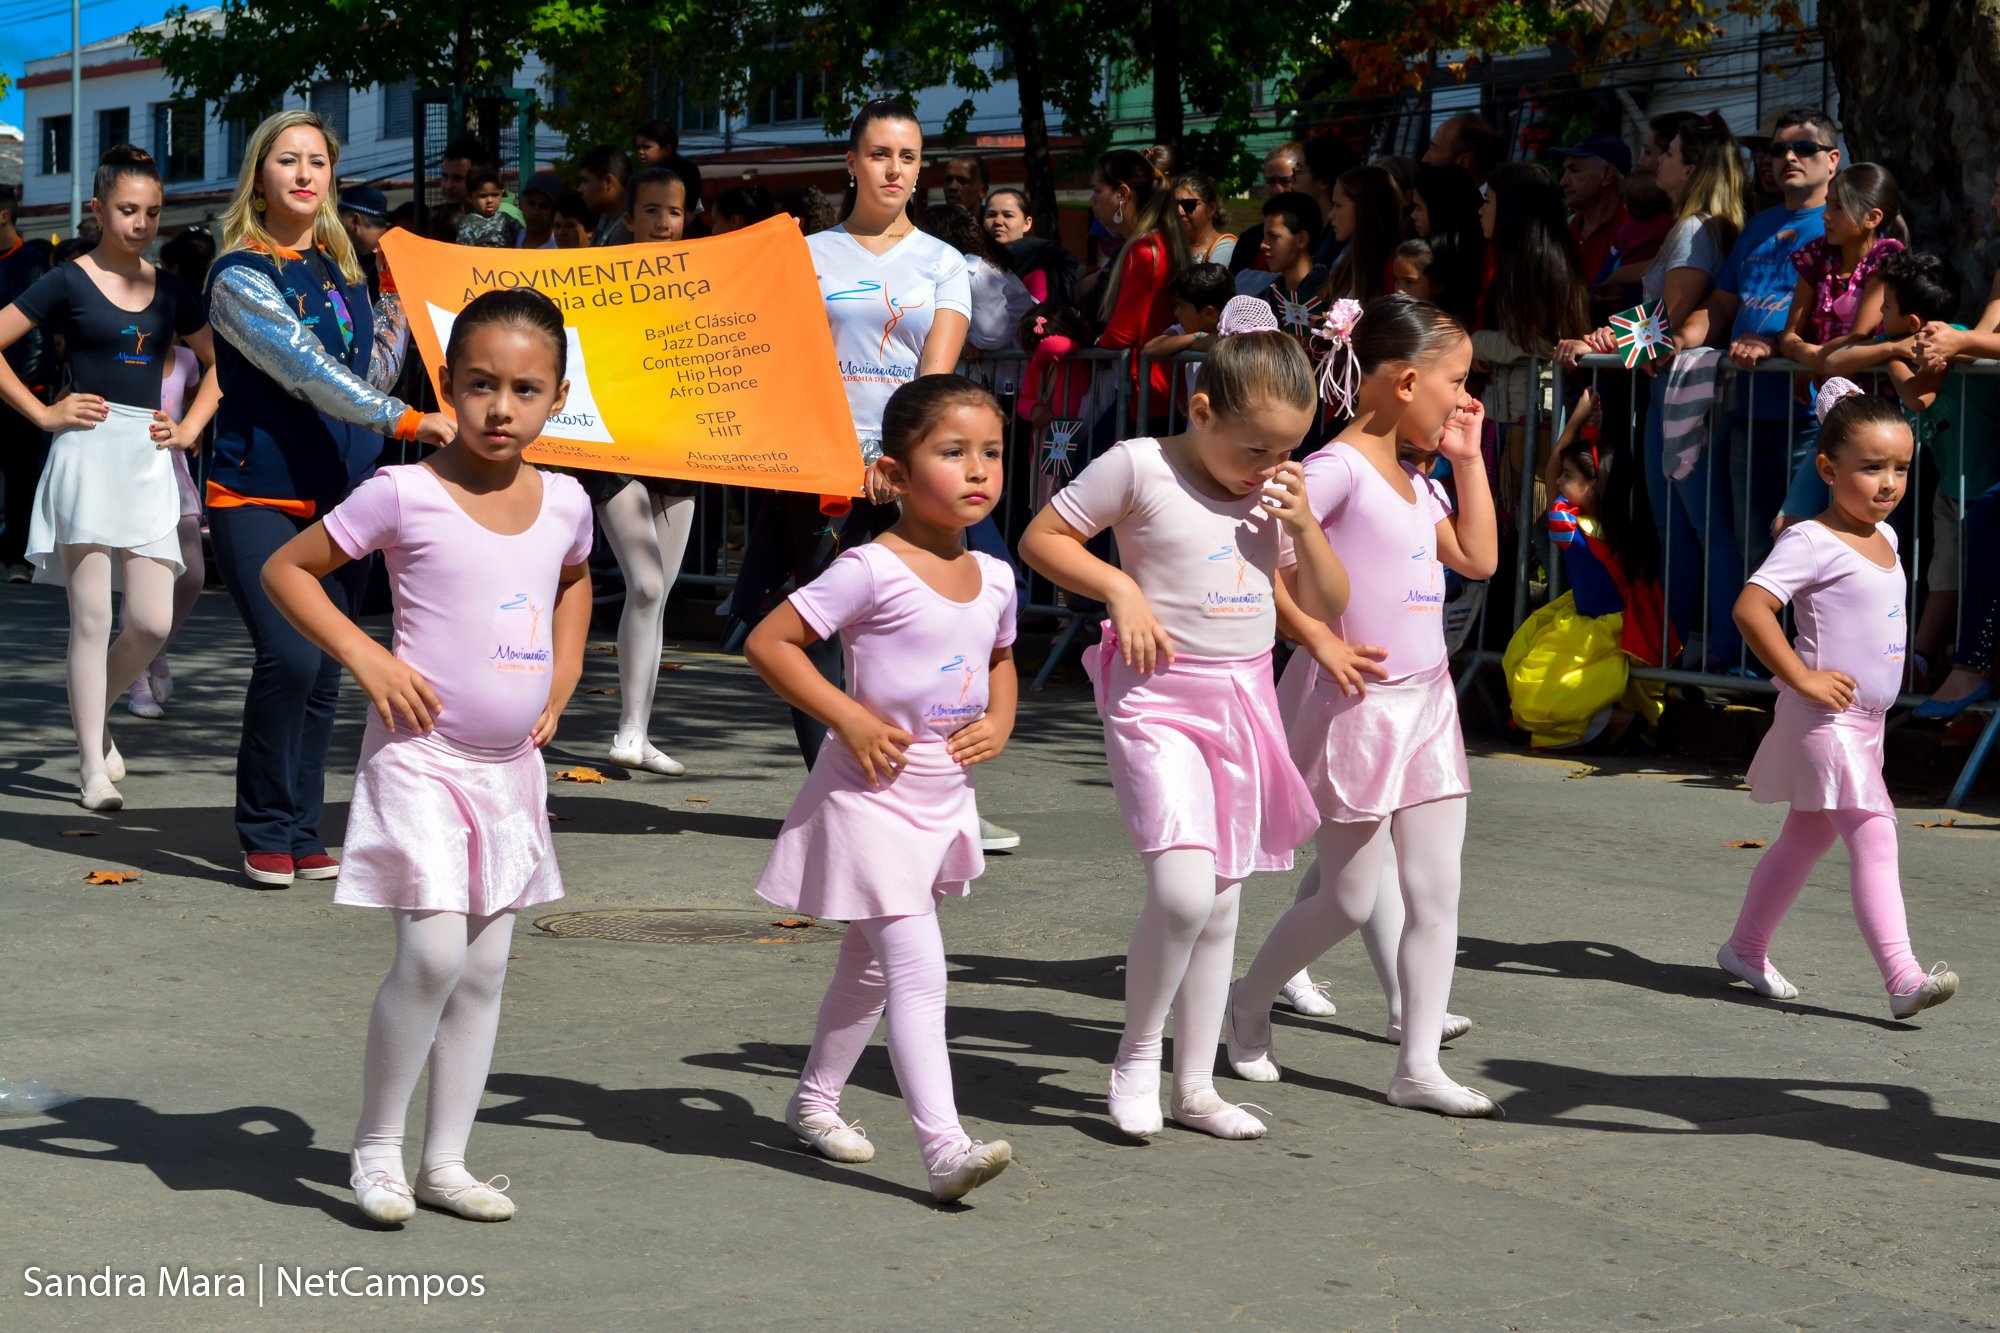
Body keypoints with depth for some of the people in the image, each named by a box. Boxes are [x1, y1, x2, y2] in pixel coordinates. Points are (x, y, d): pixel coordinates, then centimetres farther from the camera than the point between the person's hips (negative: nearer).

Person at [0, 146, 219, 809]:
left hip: (149, 458, 4)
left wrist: (190, 428, 11)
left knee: (152, 623, -1)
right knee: (92, 618, -4)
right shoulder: (68, 282, -1)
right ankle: (93, 767, 3)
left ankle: (91, 710, 27)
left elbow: (220, 362, 23)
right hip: (87, 452, -4)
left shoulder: (169, 290, 12)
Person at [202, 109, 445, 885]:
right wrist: (405, 421, -30)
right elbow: (307, 370, -21)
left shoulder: (341, 272, 14)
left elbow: (368, 376, 17)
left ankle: (303, 834, 13)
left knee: (324, 672, 4)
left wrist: (401, 303, 10)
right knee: (290, 657, -19)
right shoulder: (241, 275, -8)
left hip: (339, 500, 6)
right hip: (257, 497, -6)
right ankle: (263, 832, -3)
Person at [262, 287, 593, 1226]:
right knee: (433, 952, -16)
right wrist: (363, 656, -14)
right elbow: (286, 570, -4)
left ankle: (446, 1161, 19)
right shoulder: (405, 495, -11)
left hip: (511, 765, 6)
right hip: (423, 756, -6)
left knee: (485, 969, 9)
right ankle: (376, 1143, 3)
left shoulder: (564, 503, 5)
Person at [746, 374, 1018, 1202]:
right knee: (919, 973, -14)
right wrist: (848, 717, -20)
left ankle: (815, 1099, 37)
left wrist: (1000, 722, 5)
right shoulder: (873, 572, -17)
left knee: (872, 965, 20)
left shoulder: (994, 579, 5)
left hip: (944, 799, 8)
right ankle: (945, 1148, -16)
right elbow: (767, 642, -16)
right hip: (876, 794, -8)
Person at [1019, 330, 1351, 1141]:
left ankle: (1195, 1085, 22)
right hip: (1158, 700, -6)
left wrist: (1303, 526, -5)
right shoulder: (1140, 467, -9)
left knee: (1221, 903, 10)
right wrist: (1120, 588, -15)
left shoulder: (1276, 490, 8)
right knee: (1183, 889, -21)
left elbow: (1325, 610, 11)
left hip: (1244, 701, 6)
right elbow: (1040, 538, -3)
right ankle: (1136, 1055, 2)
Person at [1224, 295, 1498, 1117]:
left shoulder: (1412, 482, 13)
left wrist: (1468, 459, 13)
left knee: (1436, 892, 4)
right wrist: (1317, 639, -20)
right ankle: (1248, 1005, 25)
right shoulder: (1339, 469, -15)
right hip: (1356, 701, -8)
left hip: (1424, 699, 8)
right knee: (1349, 898, 1)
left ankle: (1418, 1064, 9)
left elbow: (1478, 559, 15)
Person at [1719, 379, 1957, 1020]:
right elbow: (1750, 607, -26)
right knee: (1874, 839, -15)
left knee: (1807, 838, 17)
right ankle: (1904, 978, -19)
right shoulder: (1811, 542, -16)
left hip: (1866, 723, 9)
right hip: (1825, 722, -9)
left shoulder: (1883, 537, 11)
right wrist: (1804, 679, -24)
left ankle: (1746, 948, 30)